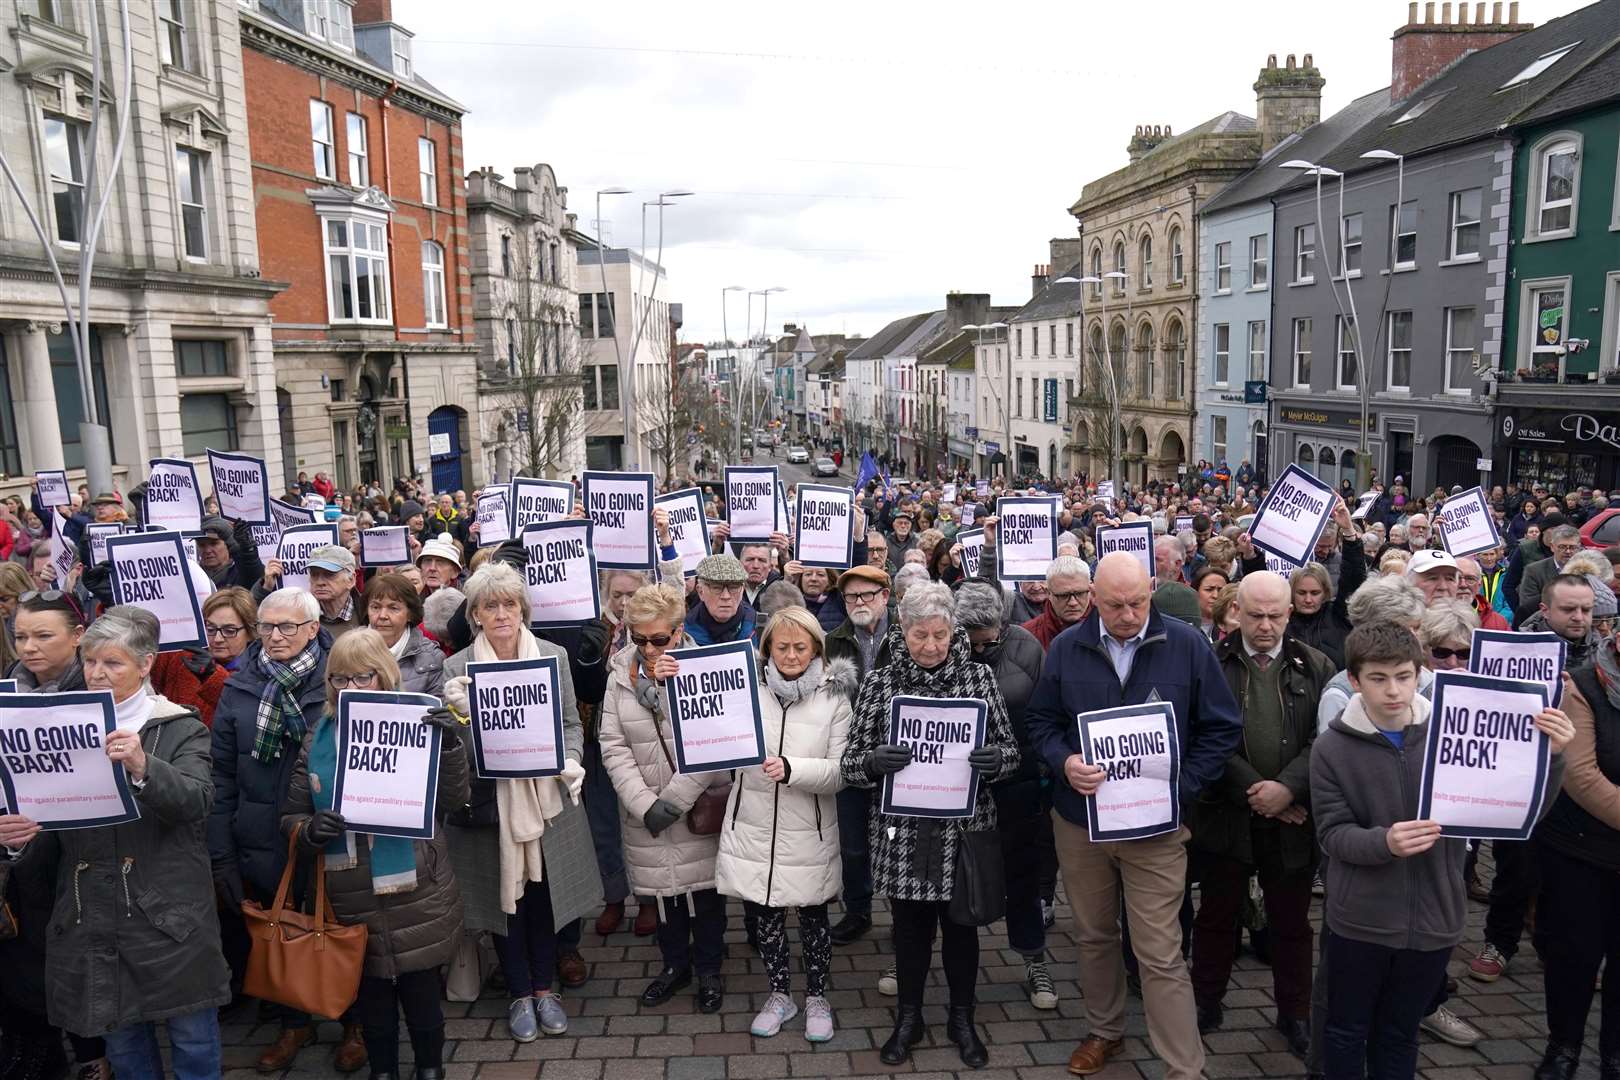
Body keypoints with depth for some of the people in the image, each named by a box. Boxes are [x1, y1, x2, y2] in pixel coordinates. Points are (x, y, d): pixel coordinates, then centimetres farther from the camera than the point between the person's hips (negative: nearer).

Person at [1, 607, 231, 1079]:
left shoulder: (181, 730, -2)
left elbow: (194, 802, -21)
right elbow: (47, 853, 10)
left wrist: (142, 767, -38)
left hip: (169, 919, -3)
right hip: (91, 924, 4)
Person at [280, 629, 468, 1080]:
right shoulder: (318, 738, 3)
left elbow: (452, 800, -9)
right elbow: (291, 814, 6)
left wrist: (449, 746, -25)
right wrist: (309, 831, -16)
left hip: (415, 895, -2)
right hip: (352, 899, 2)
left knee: (421, 992, 13)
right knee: (370, 997, 17)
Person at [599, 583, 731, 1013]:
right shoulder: (621, 675, -4)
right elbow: (613, 747, -6)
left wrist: (674, 800, -20)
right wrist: (646, 804, -16)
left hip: (700, 809, -2)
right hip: (646, 812, 3)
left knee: (705, 888, 12)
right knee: (663, 888, 17)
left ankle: (709, 969, 33)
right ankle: (675, 964, 39)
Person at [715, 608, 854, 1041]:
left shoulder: (834, 698, -4)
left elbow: (841, 772, -9)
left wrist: (792, 769, -27)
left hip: (808, 832, -1)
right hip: (754, 828, 1)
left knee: (813, 916, 13)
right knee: (763, 915, 14)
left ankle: (817, 997, 35)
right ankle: (780, 994, 36)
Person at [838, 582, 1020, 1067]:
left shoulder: (978, 677, -3)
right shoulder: (879, 683, -4)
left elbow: (1009, 751, 0)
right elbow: (851, 762, -3)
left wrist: (994, 759, -22)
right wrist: (874, 761, -25)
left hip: (964, 828, 0)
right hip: (901, 831, 0)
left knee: (960, 925, 15)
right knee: (909, 925, 14)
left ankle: (962, 1019, 36)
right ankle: (908, 1018, 35)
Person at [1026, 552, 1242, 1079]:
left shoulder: (1187, 646, -7)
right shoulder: (1066, 649, -2)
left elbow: (1222, 729, -2)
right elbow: (1041, 721, 5)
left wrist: (1181, 785, -13)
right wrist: (1064, 761, -16)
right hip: (1078, 819, 3)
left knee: (1161, 954, -2)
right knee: (1093, 936, 18)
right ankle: (1105, 1030, 39)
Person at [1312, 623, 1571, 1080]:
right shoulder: (1332, 747, -9)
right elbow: (1332, 833, -11)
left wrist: (1550, 755, -20)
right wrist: (1384, 841, -30)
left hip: (1433, 917, 2)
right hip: (1360, 920, -1)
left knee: (1400, 1035, 19)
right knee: (1347, 1032, 14)